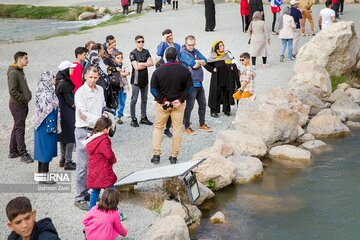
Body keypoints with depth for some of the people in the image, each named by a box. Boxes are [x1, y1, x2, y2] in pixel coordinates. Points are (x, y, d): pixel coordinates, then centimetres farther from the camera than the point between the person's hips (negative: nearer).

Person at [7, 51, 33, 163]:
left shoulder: (20, 71, 12)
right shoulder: (13, 73, -18)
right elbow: (13, 91, -23)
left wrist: (28, 95, 8)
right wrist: (24, 99, -17)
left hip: (23, 104, 10)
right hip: (17, 105, -10)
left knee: (17, 128, 16)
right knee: (20, 129, -5)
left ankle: (13, 152, 25)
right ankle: (23, 154, -1)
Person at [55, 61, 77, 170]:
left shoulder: (60, 81, 8)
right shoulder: (64, 84, -21)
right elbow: (69, 101, -19)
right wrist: (76, 106, -4)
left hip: (61, 112, 10)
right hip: (68, 113, -10)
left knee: (63, 137, 18)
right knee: (71, 138, -2)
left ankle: (63, 159, 27)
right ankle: (68, 162, 2)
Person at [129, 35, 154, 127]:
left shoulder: (146, 52, 9)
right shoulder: (133, 53, -7)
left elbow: (152, 63, -2)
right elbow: (136, 67, -16)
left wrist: (141, 64, -13)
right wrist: (146, 64, -6)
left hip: (145, 78, 6)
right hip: (136, 79, -6)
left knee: (144, 99, 11)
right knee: (134, 100, -2)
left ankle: (143, 118, 20)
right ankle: (133, 119, 1)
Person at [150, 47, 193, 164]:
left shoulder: (158, 71, -7)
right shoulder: (184, 70, -5)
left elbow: (153, 89, -9)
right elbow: (189, 88, -4)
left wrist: (163, 100, -10)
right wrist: (180, 99, -8)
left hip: (162, 103, 0)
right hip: (178, 104, 0)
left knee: (158, 128, 13)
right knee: (178, 129, 9)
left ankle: (156, 155, 9)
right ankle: (174, 156, 10)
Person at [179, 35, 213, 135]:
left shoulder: (196, 51, 13)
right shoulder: (183, 53, -11)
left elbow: (204, 61, 2)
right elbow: (194, 65, -20)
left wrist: (197, 62, -13)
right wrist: (199, 62, -2)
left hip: (199, 83, 8)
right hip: (190, 84, -8)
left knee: (203, 104, 16)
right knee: (189, 106, -3)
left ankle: (202, 124, 30)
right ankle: (187, 127, 9)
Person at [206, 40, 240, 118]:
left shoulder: (228, 54, 1)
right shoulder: (213, 57, -7)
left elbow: (234, 65, 4)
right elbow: (206, 64, 0)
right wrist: (213, 70, -8)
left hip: (227, 79, 3)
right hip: (217, 80, -3)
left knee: (227, 94, 10)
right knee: (216, 94, 1)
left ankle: (226, 110, 22)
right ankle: (214, 111, 9)